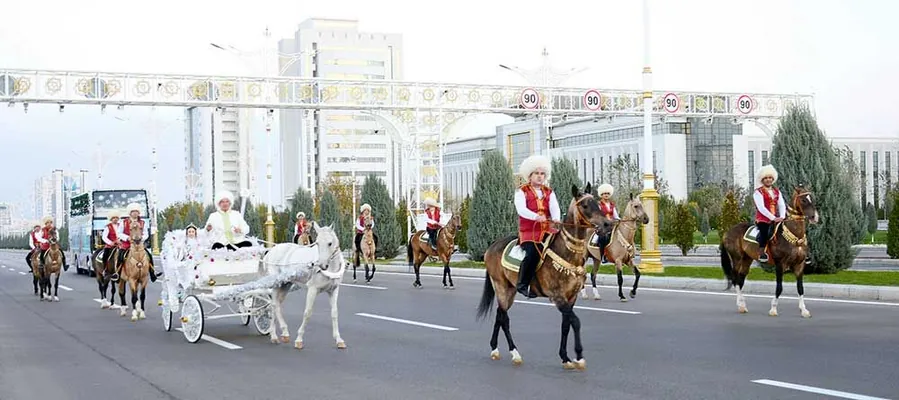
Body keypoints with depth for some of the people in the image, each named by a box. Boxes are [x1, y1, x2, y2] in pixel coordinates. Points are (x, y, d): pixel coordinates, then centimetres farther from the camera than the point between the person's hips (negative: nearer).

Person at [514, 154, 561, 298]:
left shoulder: (549, 192, 18)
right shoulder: (522, 191, 5)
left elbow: (555, 208, 1)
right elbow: (521, 209, -12)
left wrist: (556, 218, -23)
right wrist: (536, 217, -31)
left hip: (547, 229, 5)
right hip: (529, 231, -5)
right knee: (533, 253, -28)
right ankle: (523, 284, -12)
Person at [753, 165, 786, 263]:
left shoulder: (777, 191, 17)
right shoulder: (758, 192, -2)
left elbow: (782, 205, 7)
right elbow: (761, 208, -14)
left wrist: (782, 217, -12)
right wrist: (773, 218, -21)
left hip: (776, 219, 6)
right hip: (763, 219, -6)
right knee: (765, 231, -34)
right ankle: (761, 253, -31)